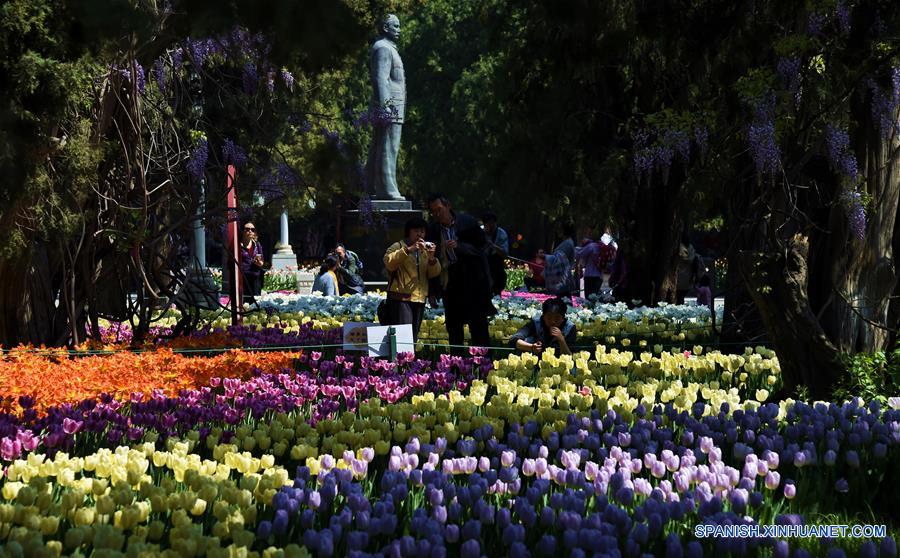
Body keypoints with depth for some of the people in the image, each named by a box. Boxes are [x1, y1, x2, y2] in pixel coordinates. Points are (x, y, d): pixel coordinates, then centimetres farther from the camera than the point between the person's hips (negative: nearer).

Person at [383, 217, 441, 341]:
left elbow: (434, 273, 11)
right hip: (401, 298, -6)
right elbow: (389, 262, -16)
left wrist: (432, 258, -9)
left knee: (414, 336, 9)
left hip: (420, 299, 7)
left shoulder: (425, 250, 21)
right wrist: (409, 249, -23)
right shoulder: (398, 246, 4)